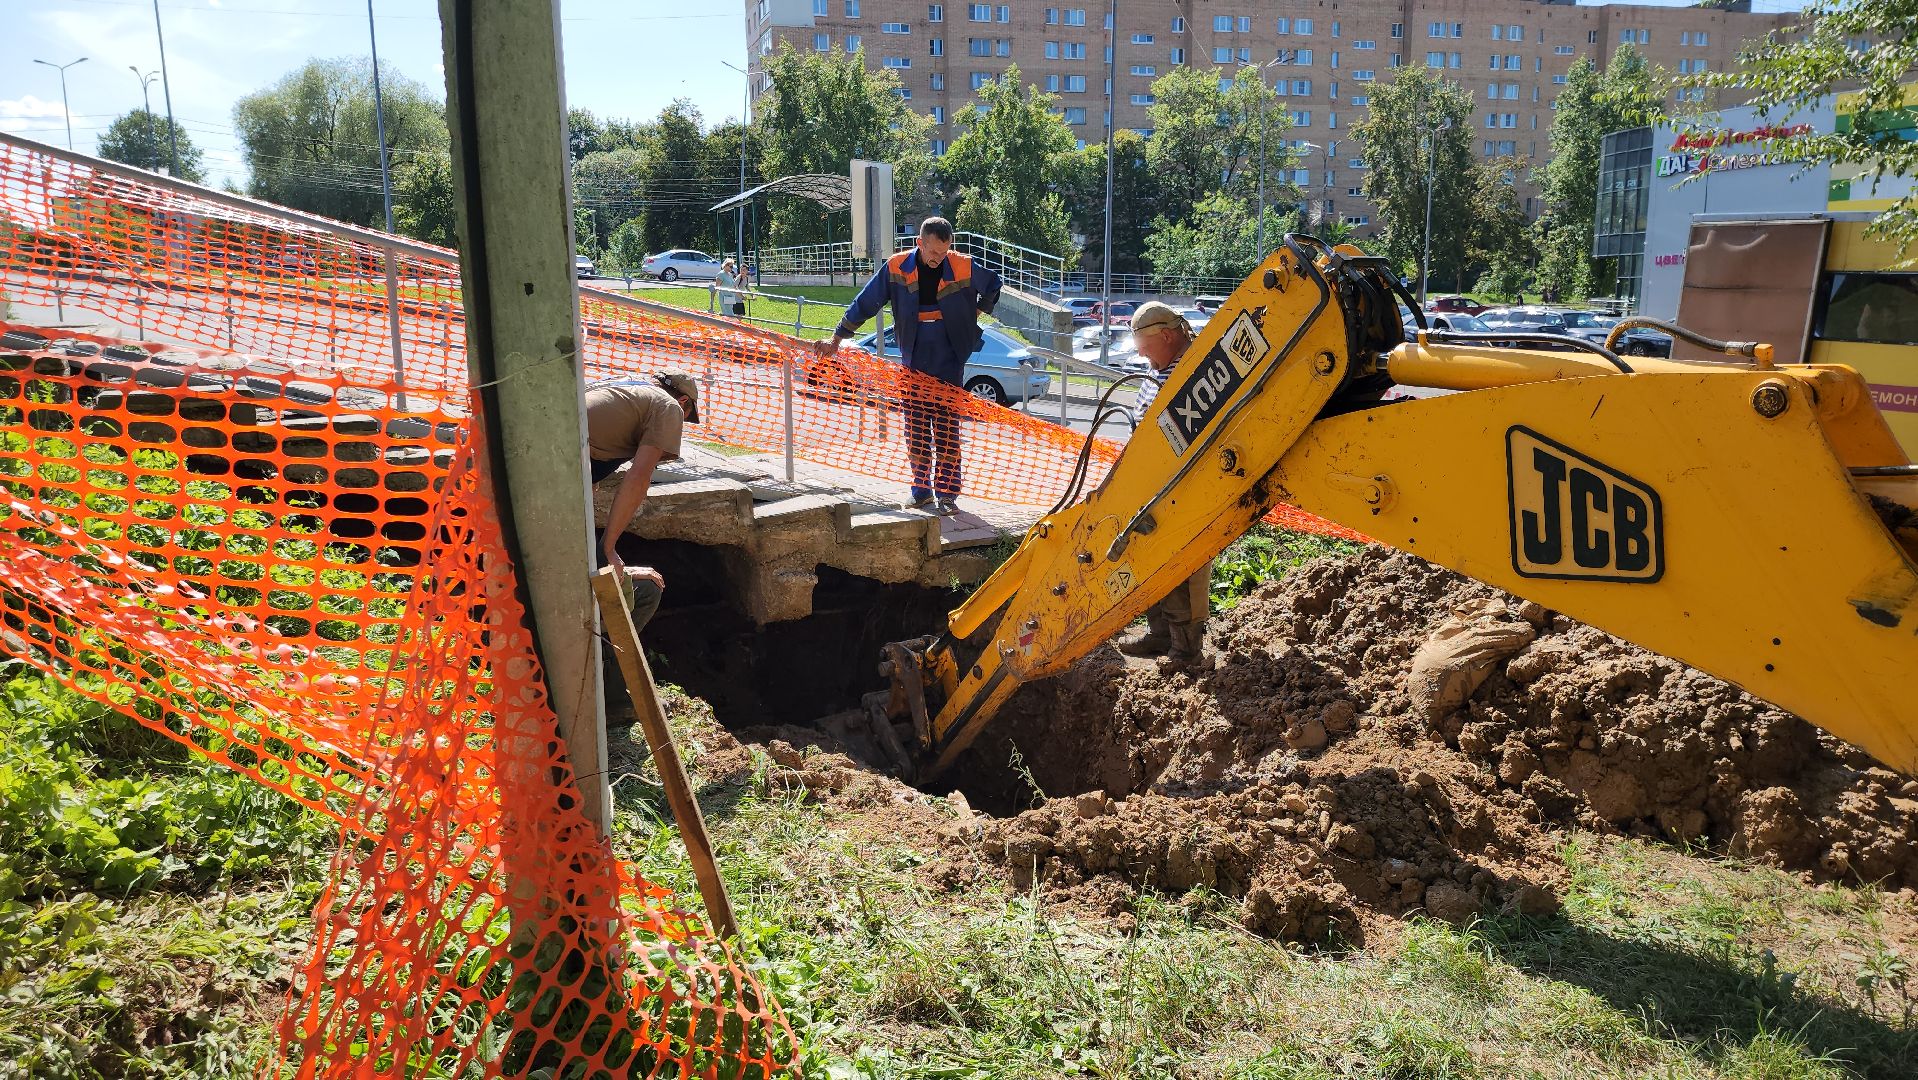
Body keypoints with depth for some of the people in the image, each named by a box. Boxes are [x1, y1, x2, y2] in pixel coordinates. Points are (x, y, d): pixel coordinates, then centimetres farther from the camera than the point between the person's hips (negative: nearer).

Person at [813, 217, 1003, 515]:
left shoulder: (963, 268, -8)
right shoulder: (897, 268, -6)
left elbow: (993, 286, 14)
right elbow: (864, 303, 1)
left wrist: (978, 312, 6)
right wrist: (836, 339, 2)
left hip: (949, 365, -2)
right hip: (913, 364, 2)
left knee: (947, 431, -4)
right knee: (915, 433, 6)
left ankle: (947, 494, 2)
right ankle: (921, 491, 16)